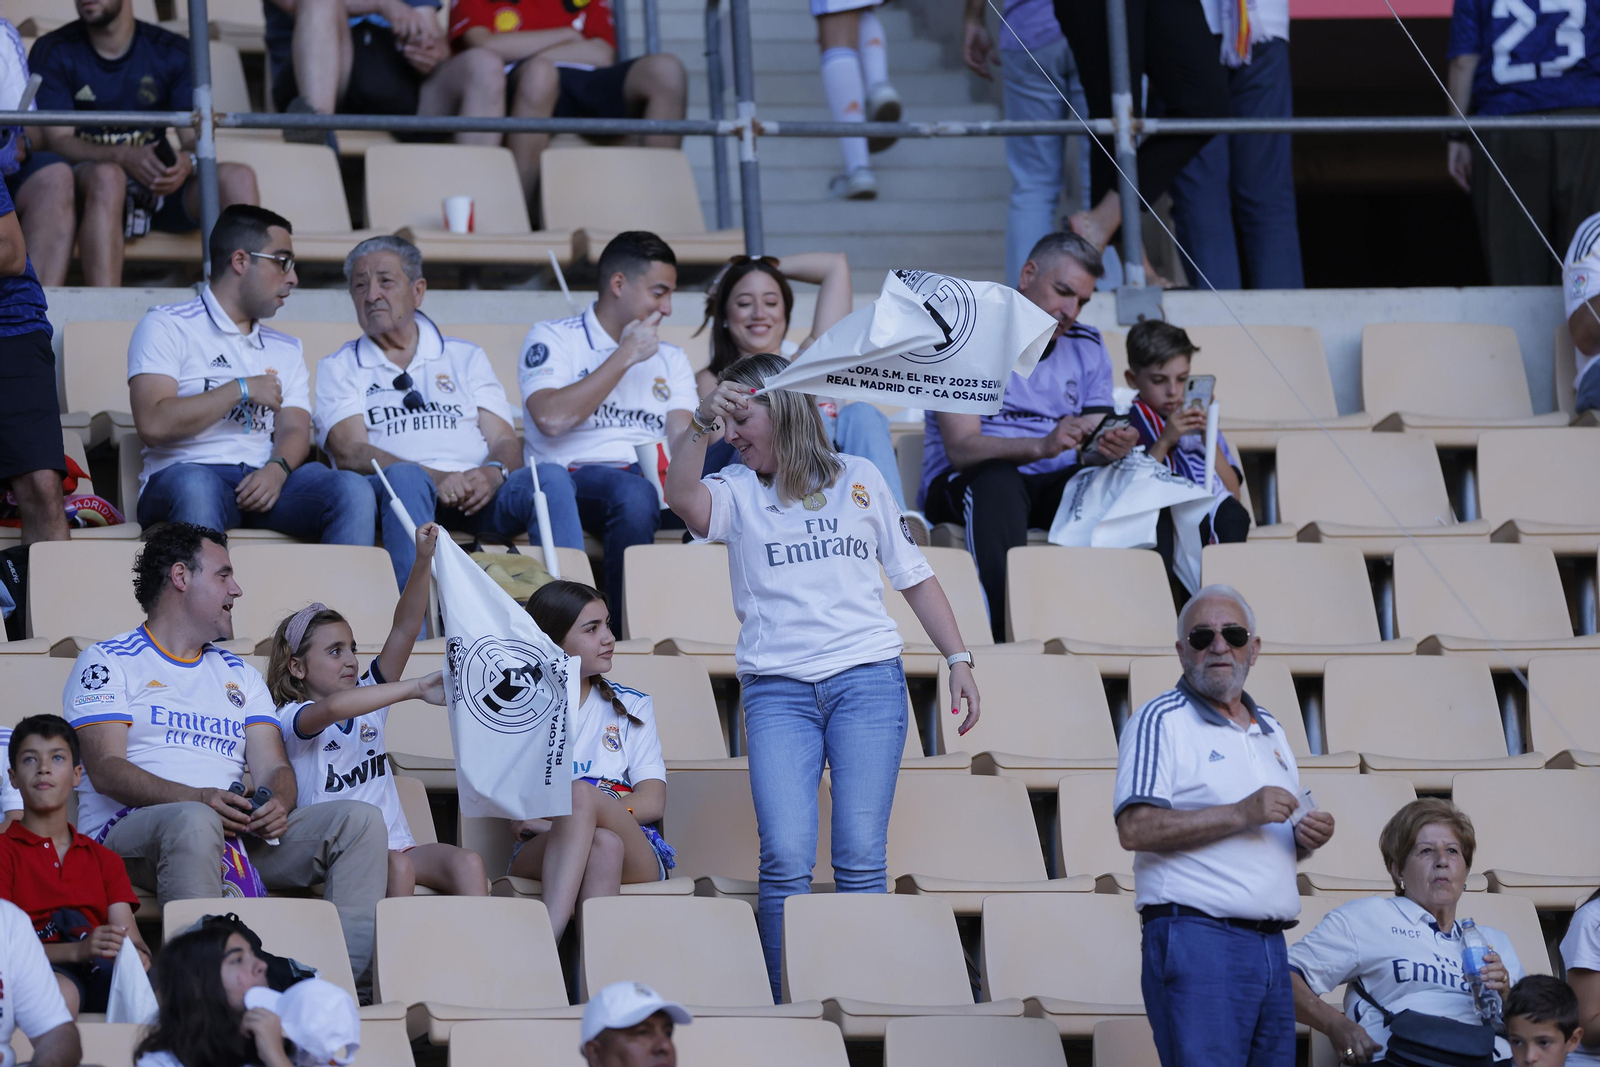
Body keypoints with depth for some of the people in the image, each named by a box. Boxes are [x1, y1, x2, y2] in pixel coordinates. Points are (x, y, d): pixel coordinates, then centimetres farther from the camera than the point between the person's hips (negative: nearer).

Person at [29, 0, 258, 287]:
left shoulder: (174, 52, 7)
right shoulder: (54, 52, 1)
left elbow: (196, 138, 1)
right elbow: (58, 141, -9)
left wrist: (187, 162, -25)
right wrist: (124, 157, -28)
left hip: (159, 190, 3)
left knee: (238, 178, -22)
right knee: (107, 176, -38)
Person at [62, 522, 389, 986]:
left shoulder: (240, 675, 27)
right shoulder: (108, 663, 8)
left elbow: (273, 768, 16)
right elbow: (106, 769, -7)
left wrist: (278, 804, -11)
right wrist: (198, 799, -23)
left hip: (237, 833, 6)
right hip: (129, 830, -6)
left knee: (360, 820, -15)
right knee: (195, 822, -41)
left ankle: (351, 977, -29)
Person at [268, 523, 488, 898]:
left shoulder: (367, 696, 15)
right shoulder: (293, 718, -4)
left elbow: (404, 630, 5)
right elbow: (331, 708, -29)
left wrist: (423, 562, -9)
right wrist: (416, 688, -32)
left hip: (394, 845, 6)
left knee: (468, 863, -20)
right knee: (397, 868, -35)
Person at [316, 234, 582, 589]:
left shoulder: (466, 358, 26)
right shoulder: (339, 369, 19)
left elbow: (505, 443, 15)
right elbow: (349, 453, 1)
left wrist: (494, 473, -12)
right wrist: (436, 478, -17)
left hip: (477, 494, 3)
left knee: (551, 477, -28)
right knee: (406, 479, -40)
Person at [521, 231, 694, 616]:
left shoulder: (671, 359, 25)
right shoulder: (551, 339, 8)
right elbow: (551, 418, -11)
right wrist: (625, 356, -4)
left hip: (650, 481, 4)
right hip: (572, 479, -4)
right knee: (634, 494, -39)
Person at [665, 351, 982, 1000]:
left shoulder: (859, 480, 14)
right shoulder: (736, 491, 11)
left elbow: (914, 576, 17)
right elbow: (682, 496, -13)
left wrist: (959, 660, 11)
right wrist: (700, 423, -25)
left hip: (868, 680, 0)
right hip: (777, 690, 0)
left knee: (861, 859, -6)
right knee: (785, 859, -12)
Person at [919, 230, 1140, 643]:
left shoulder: (1088, 347, 14)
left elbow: (1090, 449, 5)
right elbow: (960, 447, -18)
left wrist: (1110, 448, -21)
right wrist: (1042, 446, -35)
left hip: (1055, 486, 4)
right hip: (965, 486, -4)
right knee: (998, 480, -39)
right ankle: (1009, 637, -50)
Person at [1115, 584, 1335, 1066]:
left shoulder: (1270, 732, 22)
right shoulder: (1161, 721, -2)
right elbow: (1135, 829, -15)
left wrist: (1307, 838, 7)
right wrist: (1240, 814, -17)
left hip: (1270, 948, 7)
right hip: (1197, 935, -7)